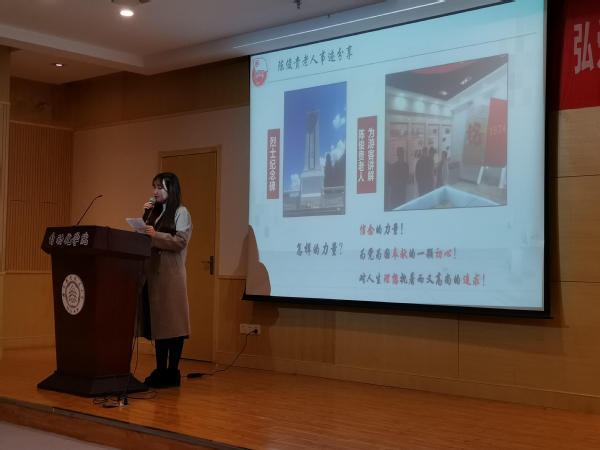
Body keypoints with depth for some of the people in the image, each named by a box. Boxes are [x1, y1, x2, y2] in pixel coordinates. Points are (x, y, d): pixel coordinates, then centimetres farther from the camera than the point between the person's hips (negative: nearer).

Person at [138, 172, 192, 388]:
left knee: (172, 322, -4)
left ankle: (172, 372, 1)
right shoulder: (154, 212, 19)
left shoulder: (181, 212, -1)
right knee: (157, 321, 7)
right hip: (152, 272, 7)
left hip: (171, 274, -7)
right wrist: (145, 215, 8)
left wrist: (156, 235, -20)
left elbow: (181, 241, -11)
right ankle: (160, 370, 14)